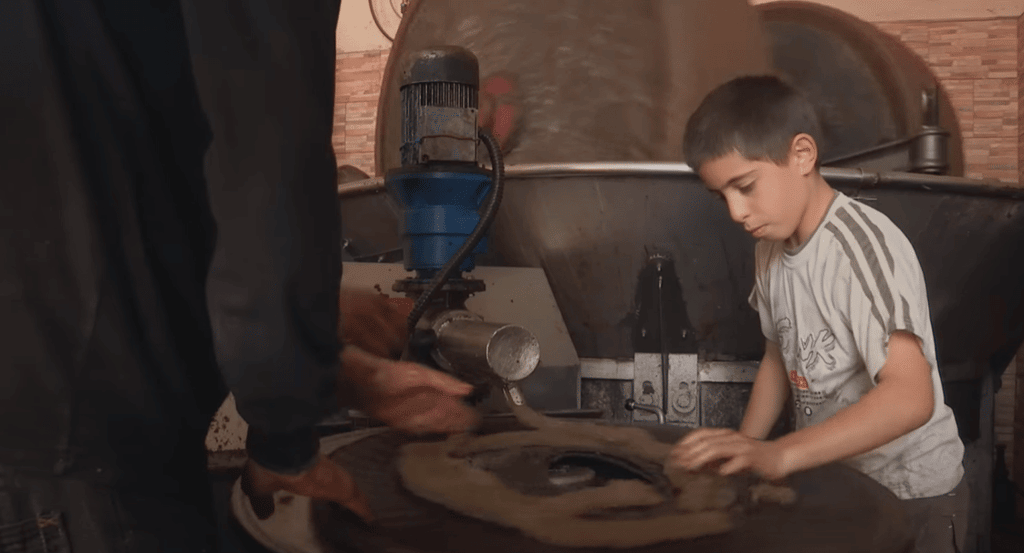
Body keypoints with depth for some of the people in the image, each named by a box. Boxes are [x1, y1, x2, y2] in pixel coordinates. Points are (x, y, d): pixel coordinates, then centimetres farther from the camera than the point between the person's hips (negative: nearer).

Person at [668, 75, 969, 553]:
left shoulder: (864, 244, -24)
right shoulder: (771, 247, -1)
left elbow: (911, 396, -33)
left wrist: (779, 455, -41)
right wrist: (744, 448, -3)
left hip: (910, 495, -6)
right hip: (833, 485, 6)